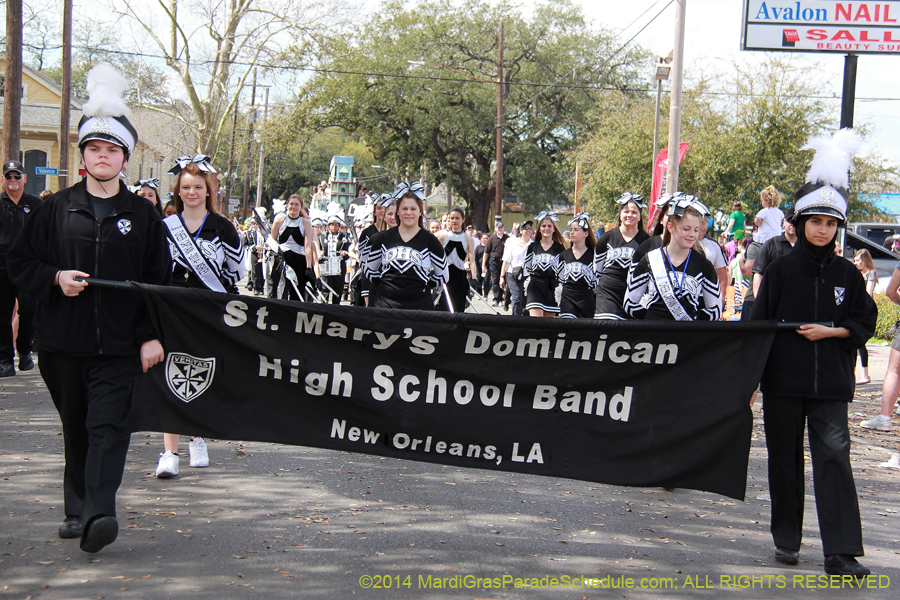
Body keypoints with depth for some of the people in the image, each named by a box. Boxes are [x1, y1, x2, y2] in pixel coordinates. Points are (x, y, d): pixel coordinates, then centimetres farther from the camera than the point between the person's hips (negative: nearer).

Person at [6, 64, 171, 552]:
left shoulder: (142, 216, 5)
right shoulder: (56, 209, 7)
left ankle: (99, 514, -18)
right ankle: (78, 510, 24)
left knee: (108, 426, -12)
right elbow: (19, 261, 10)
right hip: (62, 339, 2)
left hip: (118, 343, -2)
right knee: (75, 429, 12)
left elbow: (159, 281, 4)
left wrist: (152, 336, -3)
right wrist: (55, 278, -9)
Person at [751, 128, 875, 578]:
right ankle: (786, 540, 21)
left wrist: (830, 331, -7)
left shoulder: (847, 275, 6)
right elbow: (759, 323, 2)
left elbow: (865, 323, 11)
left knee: (834, 457, -7)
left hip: (831, 383, 0)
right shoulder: (781, 270, 2)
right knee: (785, 458, 8)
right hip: (783, 380, 0)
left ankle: (842, 552, -8)